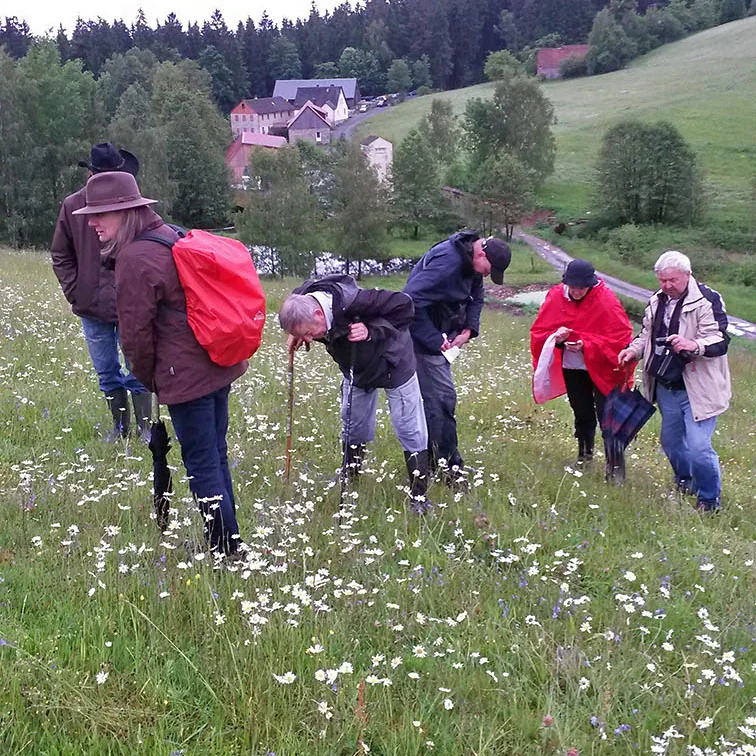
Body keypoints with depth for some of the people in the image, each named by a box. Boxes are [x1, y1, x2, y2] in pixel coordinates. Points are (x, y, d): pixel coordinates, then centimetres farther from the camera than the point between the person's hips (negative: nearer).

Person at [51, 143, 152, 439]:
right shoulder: (72, 206, -2)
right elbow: (60, 256, 7)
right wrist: (75, 293, -1)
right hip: (92, 308, 3)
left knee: (137, 373, 4)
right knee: (107, 374, 14)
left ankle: (145, 429, 16)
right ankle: (120, 429, 29)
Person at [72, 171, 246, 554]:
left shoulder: (134, 260, -17)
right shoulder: (170, 236, 12)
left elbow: (135, 332, -13)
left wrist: (149, 378, 6)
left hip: (185, 376, -10)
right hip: (219, 365, 10)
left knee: (201, 465, 2)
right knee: (216, 455, 19)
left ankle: (225, 549, 12)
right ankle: (228, 542, 32)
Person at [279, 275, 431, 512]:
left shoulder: (354, 302, -43)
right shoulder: (301, 303, -23)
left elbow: (404, 306, -32)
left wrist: (371, 330, -40)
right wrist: (297, 336, -15)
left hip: (392, 365, -5)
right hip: (355, 368, 6)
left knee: (410, 431, -2)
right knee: (352, 427, 13)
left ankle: (419, 497, 7)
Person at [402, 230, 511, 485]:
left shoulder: (471, 262, 2)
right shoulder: (447, 262, -28)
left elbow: (476, 297, 16)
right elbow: (412, 300, -31)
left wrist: (469, 330, -1)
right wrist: (433, 340, -26)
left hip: (441, 334, 10)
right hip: (425, 336, -10)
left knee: (435, 397, 15)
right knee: (442, 397, -11)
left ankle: (432, 460, 26)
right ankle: (448, 468, -5)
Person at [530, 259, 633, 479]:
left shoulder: (606, 301, -16)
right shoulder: (556, 297, -4)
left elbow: (620, 337, -16)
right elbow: (538, 332, 0)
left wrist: (586, 345, -25)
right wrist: (555, 338, -22)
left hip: (601, 369, -4)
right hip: (571, 369, 4)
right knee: (582, 415, 19)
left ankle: (615, 469, -4)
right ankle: (585, 455, 38)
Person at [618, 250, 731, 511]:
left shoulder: (707, 301, -14)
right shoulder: (657, 301, 8)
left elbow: (720, 341, -21)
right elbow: (648, 334, 22)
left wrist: (693, 345, -40)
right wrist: (634, 350, 2)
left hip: (697, 389, -7)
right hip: (666, 387, 7)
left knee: (698, 447, -11)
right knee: (671, 442, 19)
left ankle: (709, 500, 11)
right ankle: (684, 483, 44)